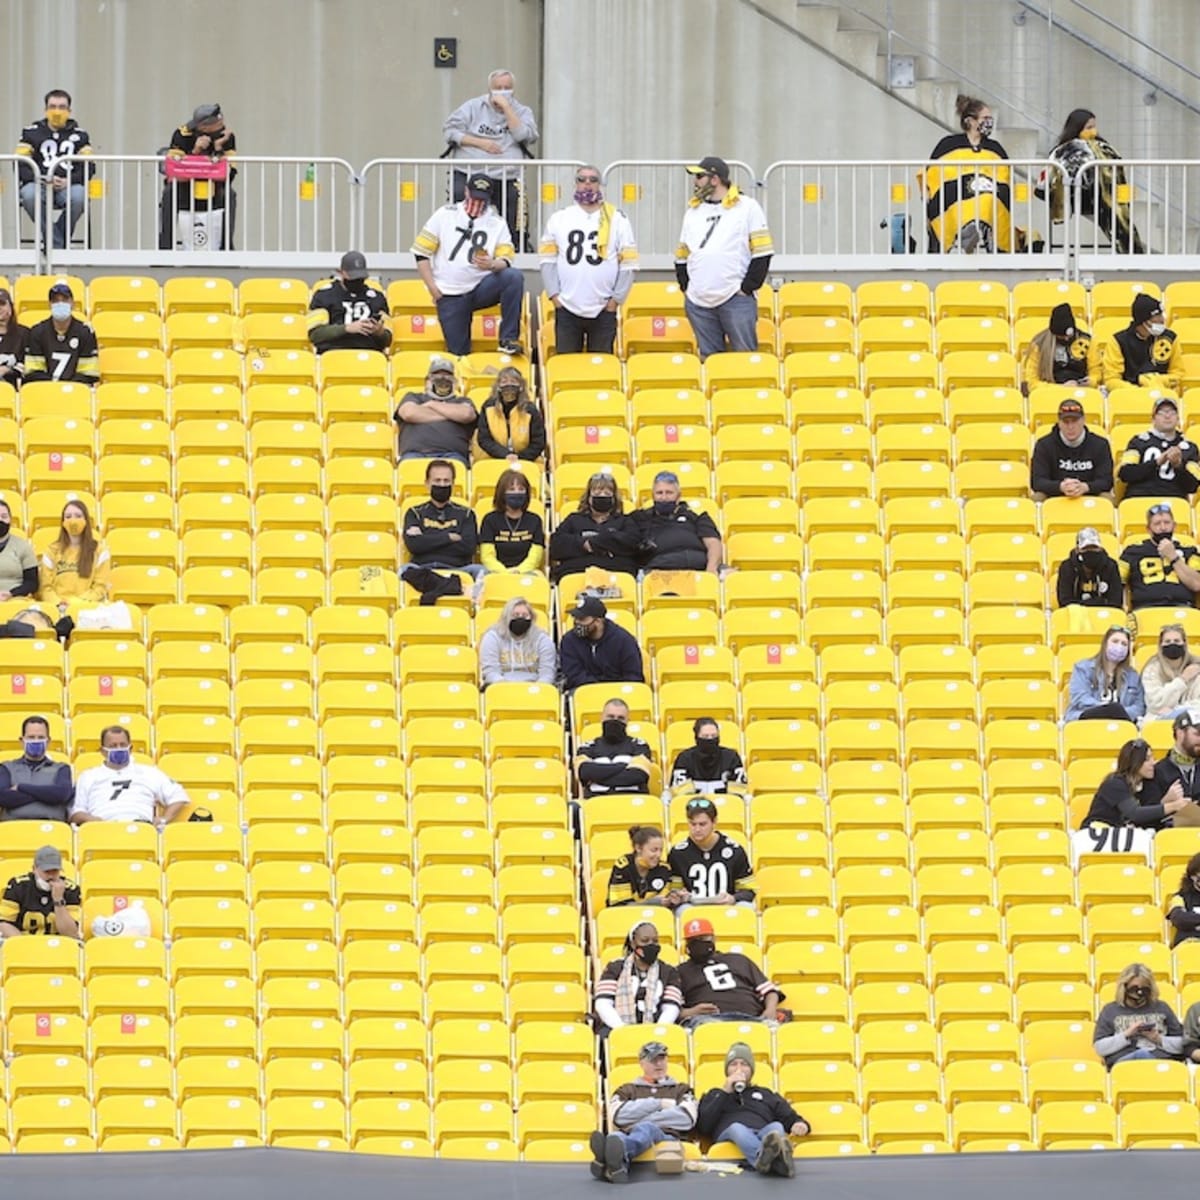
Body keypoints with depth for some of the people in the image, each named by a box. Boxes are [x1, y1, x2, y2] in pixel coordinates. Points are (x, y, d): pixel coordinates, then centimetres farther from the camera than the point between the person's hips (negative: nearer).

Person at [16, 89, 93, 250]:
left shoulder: (79, 135, 13)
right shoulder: (32, 132, 10)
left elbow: (88, 167, 7)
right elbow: (20, 165, 4)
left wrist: (69, 181, -12)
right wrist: (42, 180, -14)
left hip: (68, 186, 0)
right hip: (39, 185, 0)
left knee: (78, 197, -36)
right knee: (29, 195, -37)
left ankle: (53, 241, -18)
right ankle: (57, 245, -28)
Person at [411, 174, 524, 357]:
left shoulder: (497, 223, 4)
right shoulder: (445, 215, 1)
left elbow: (506, 261, -4)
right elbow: (421, 252, 1)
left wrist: (492, 264, -29)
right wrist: (433, 289, -3)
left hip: (481, 288, 1)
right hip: (450, 296, -1)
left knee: (514, 277, -27)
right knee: (458, 352, -8)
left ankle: (508, 340, -23)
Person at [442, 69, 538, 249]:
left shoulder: (522, 111, 13)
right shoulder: (473, 106, 12)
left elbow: (524, 136, -5)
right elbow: (450, 130, 4)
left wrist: (506, 107, -5)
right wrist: (479, 143, -7)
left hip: (505, 180, 0)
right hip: (468, 176, 0)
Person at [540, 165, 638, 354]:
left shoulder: (617, 219, 4)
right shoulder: (559, 219, 7)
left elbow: (628, 264, 3)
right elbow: (548, 260, 6)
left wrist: (616, 298, -3)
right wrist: (554, 295, -3)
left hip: (604, 310, -1)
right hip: (567, 309, 1)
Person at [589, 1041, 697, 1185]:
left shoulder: (681, 1090, 28)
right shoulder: (627, 1090, 30)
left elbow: (687, 1118, 5)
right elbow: (618, 1116, 7)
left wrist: (643, 1120, 1)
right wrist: (658, 1104, 7)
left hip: (666, 1137, -1)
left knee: (645, 1129, -40)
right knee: (616, 1136, -39)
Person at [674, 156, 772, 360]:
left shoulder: (747, 208, 1)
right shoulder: (693, 211, 17)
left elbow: (762, 252, -4)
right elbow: (682, 256, 22)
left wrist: (747, 288, -8)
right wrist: (685, 287, 10)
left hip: (735, 299, -5)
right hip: (698, 303, 5)